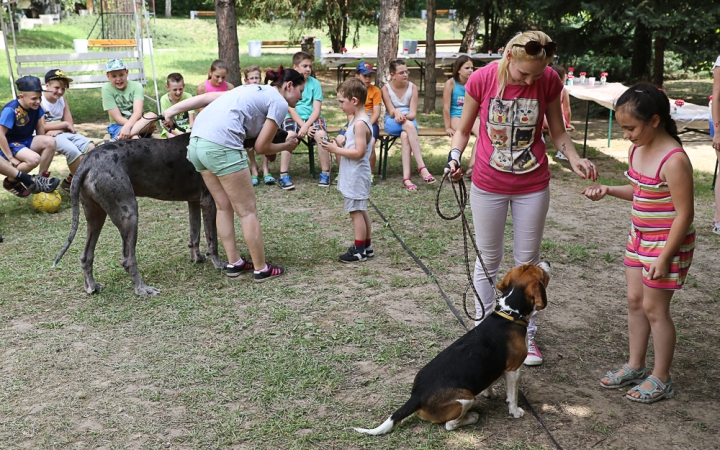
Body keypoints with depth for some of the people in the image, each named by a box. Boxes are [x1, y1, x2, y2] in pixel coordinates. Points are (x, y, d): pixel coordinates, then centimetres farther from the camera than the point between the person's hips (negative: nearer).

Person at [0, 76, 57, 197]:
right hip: (10, 144, -6)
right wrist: (11, 158, -22)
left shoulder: (36, 107, -7)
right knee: (34, 159, -33)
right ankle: (10, 182, -2)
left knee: (51, 141, -20)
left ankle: (42, 178, -2)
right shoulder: (10, 110, -25)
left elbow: (40, 127, 7)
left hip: (27, 141, 7)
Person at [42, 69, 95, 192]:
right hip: (48, 136, -7)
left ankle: (71, 181, -7)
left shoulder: (63, 101, 12)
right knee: (73, 150, -32)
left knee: (91, 147, -14)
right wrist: (64, 124, -10)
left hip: (63, 133, 7)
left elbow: (70, 125, 5)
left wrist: (57, 130, -16)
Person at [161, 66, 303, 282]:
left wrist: (173, 110, 11)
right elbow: (261, 147, 2)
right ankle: (261, 269, 9)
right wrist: (286, 146, 20)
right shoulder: (279, 103, 4)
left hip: (197, 141, 9)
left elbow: (206, 97, 17)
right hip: (222, 146, -9)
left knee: (224, 206, 18)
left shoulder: (252, 89, 27)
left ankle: (234, 263, 24)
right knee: (247, 210, 2)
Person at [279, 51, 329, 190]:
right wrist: (304, 127, -17)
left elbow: (316, 109, -3)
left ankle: (325, 173, -16)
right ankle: (283, 176, -27)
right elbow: (291, 109, -6)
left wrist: (306, 125, -19)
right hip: (293, 118, -1)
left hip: (312, 117, 1)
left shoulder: (315, 83, 3)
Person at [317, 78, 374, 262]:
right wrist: (337, 144, 5)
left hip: (356, 176, -10)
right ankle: (367, 246, 24)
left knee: (355, 212, -3)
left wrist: (336, 150, -20)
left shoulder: (360, 123, -21)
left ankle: (359, 251, 5)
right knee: (360, 211, 16)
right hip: (354, 175, 10)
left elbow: (359, 152, -26)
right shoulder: (357, 120, 11)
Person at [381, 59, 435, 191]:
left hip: (409, 121, 1)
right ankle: (421, 167, -42)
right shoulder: (386, 88, -5)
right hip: (392, 123, -1)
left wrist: (404, 116, -27)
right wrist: (397, 112, -33)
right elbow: (391, 113, -9)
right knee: (409, 126, -37)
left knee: (405, 136, -37)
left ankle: (406, 178, -44)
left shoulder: (413, 87, -2)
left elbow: (413, 113, -5)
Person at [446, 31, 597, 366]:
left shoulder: (549, 81, -10)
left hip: (533, 186, 1)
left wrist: (575, 160, -16)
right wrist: (455, 156, -17)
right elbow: (463, 129, 0)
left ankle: (526, 333, 25)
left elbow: (557, 132, 1)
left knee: (528, 261, 11)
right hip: (488, 184, -1)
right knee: (487, 261, 10)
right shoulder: (481, 79, -14)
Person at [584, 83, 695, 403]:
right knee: (635, 300, 15)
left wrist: (664, 257, -21)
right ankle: (635, 366, 31)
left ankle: (661, 379, 19)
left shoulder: (673, 160, -25)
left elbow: (684, 213, -22)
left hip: (667, 243, -8)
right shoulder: (637, 150, 1)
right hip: (640, 236, 9)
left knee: (654, 307, 2)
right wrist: (607, 190, 1)